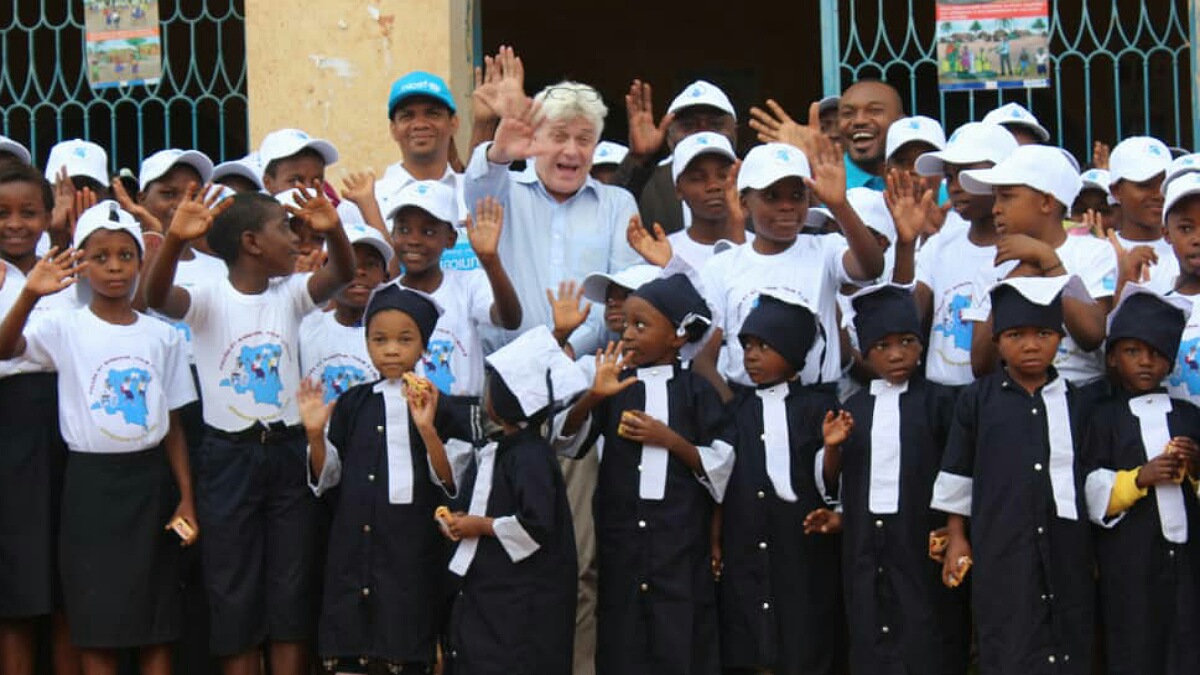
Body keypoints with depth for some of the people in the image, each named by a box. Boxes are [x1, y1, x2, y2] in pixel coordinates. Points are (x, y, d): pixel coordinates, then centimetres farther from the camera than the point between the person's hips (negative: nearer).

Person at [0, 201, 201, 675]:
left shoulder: (162, 337, 5)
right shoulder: (65, 330, -3)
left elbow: (173, 426, 7)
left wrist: (186, 497, 1)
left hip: (150, 478, 2)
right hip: (91, 480, -2)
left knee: (157, 622, 5)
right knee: (96, 623, 1)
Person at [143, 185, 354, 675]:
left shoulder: (290, 294, 3)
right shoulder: (208, 299, -7)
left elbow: (343, 274, -13)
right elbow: (157, 297, -27)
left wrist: (333, 230, -34)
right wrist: (174, 240, -45)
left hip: (288, 451, 3)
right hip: (229, 456, -3)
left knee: (293, 587, 6)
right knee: (233, 587, 4)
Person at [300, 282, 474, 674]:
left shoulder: (437, 407, -1)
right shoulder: (352, 405, 8)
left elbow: (452, 481, -7)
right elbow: (325, 478, 12)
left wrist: (427, 429, -21)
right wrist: (315, 434, -6)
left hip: (411, 551, -3)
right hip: (352, 546, 3)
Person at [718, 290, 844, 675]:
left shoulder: (817, 408, 2)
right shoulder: (734, 409, 11)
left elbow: (827, 482, -2)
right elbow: (718, 482, 13)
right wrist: (713, 542, 6)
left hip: (802, 557, -3)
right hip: (741, 556, 3)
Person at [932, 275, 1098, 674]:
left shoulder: (1077, 402, 6)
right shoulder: (977, 400, 3)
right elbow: (956, 473, 8)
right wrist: (957, 538, 6)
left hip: (1068, 550, 2)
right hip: (1000, 551, -2)